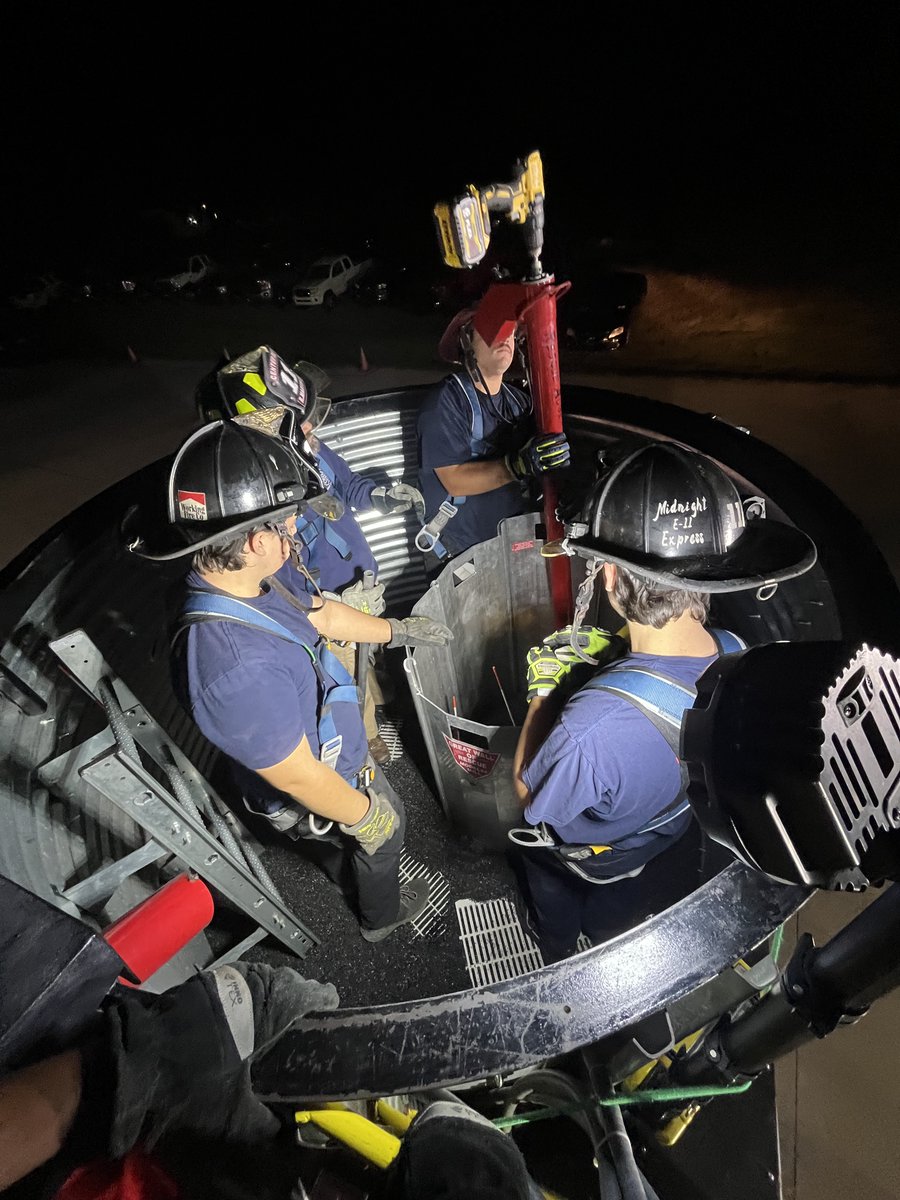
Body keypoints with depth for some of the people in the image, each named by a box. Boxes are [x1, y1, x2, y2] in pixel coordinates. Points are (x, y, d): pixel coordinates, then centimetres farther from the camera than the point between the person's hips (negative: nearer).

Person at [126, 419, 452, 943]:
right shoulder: (237, 668, -46)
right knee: (384, 833, 25)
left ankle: (340, 866, 71)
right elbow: (298, 778, -32)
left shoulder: (255, 574, -20)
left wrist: (399, 629, 10)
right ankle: (382, 915, 58)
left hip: (328, 740, 7)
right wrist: (366, 818, -14)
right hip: (322, 790, -6)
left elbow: (320, 612, 0)